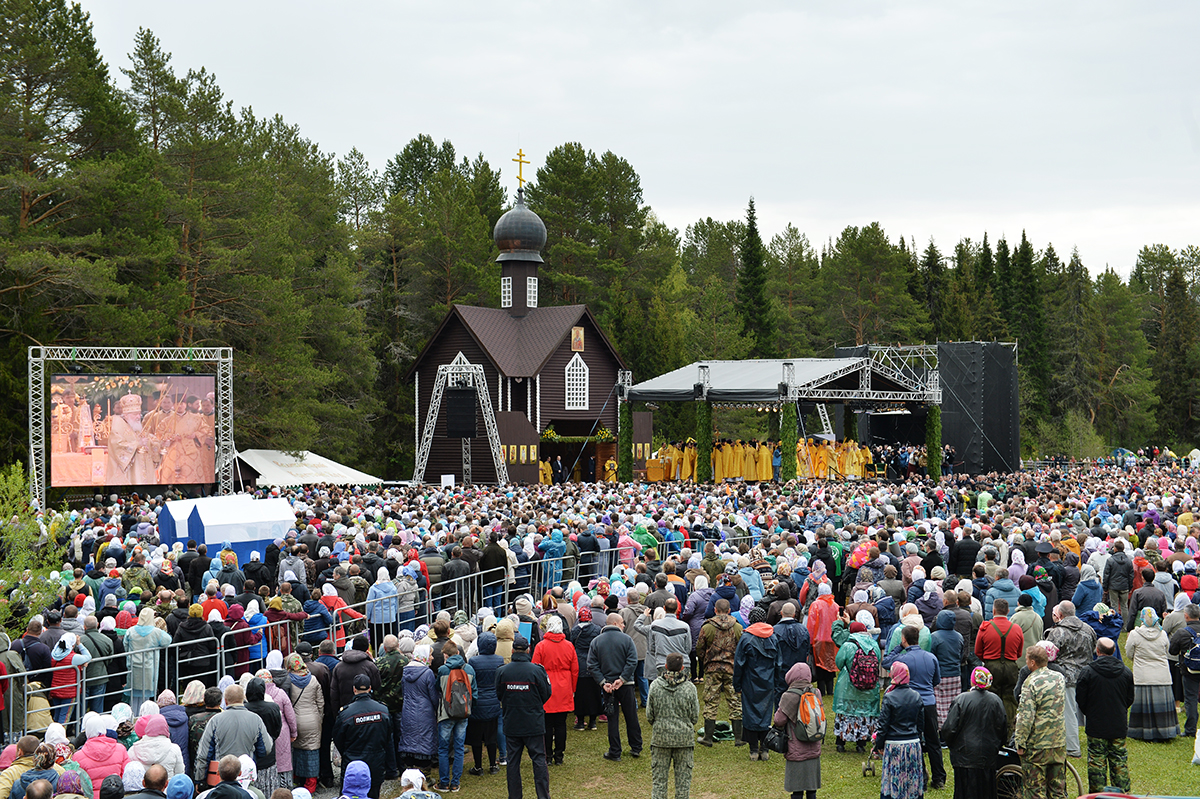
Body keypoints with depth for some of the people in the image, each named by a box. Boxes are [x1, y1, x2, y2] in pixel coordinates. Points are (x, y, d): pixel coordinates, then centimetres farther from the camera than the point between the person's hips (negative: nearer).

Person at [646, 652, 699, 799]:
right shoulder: (689, 687, -9)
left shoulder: (655, 685, -7)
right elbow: (694, 717, -3)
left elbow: (649, 716, -1)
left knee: (659, 777, 8)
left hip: (660, 737, 1)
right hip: (684, 737, -1)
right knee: (683, 777, 10)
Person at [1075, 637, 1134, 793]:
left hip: (1096, 727, -3)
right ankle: (1123, 793, 13)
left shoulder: (1088, 672, -11)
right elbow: (1130, 699, 9)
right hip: (1119, 727, 3)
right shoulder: (1126, 672, 0)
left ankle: (1098, 794, 6)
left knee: (1097, 763, 3)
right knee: (1120, 762, 10)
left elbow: (1080, 699, -5)